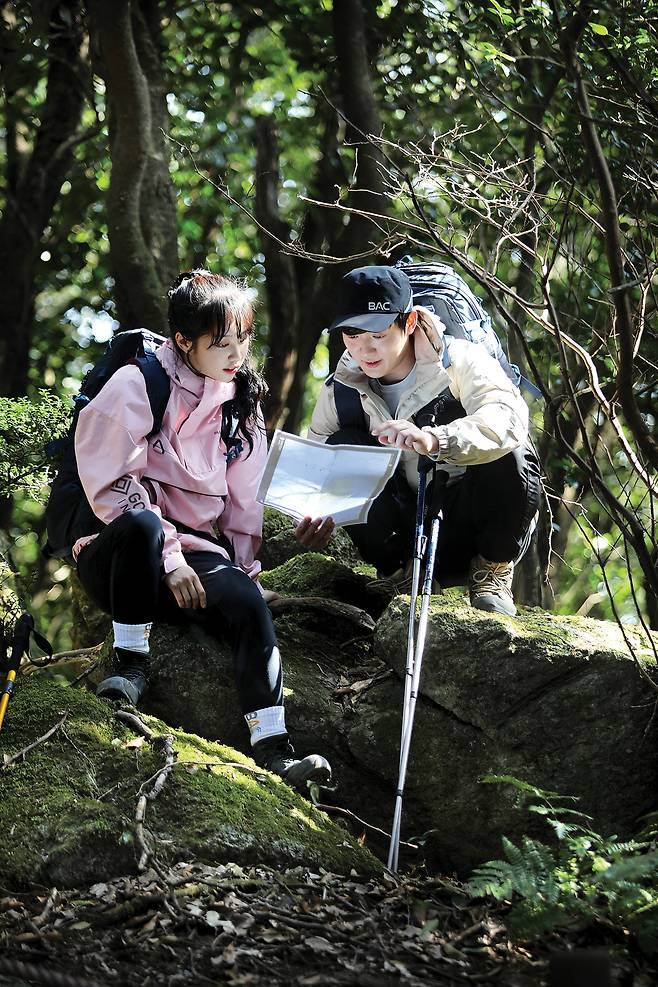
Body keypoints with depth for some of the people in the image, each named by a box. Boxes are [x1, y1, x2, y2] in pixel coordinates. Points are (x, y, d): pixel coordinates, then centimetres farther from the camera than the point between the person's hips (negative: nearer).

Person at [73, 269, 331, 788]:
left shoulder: (242, 401, 12)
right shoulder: (137, 386, -7)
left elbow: (246, 500, 17)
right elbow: (113, 486, -13)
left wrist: (244, 566, 4)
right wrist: (169, 556, -19)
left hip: (194, 552, 4)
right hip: (114, 556, -4)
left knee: (249, 602, -27)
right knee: (140, 524, -40)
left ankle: (273, 749, -32)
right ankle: (131, 663, -23)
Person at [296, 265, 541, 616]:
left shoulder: (460, 361, -14)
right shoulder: (340, 390, -1)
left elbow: (508, 416, -35)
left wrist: (434, 440, -53)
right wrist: (317, 517, -25)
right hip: (406, 534, 3)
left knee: (505, 457, -33)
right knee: (341, 450, -17)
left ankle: (493, 571, -8)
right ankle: (399, 571, -6)